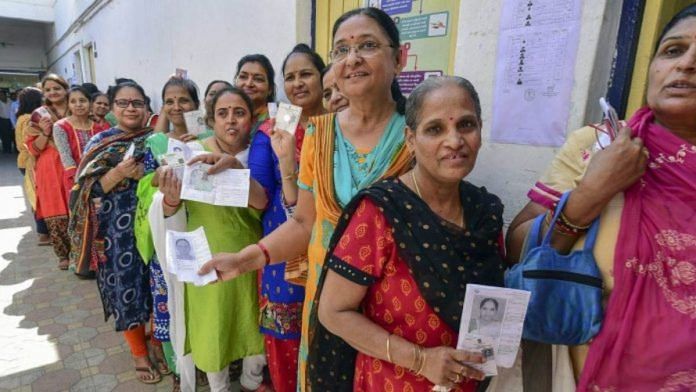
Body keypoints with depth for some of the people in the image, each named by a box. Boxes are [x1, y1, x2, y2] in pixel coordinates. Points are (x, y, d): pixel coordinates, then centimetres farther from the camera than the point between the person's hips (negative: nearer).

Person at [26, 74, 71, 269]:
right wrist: (45, 133, -14)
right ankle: (63, 255, 12)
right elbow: (34, 149, 1)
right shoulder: (39, 115, 4)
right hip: (50, 171, -1)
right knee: (56, 215, 0)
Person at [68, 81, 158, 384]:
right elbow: (87, 190, -5)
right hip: (117, 232, -1)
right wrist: (119, 173, -22)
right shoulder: (99, 143, -1)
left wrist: (146, 175, -16)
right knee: (127, 288, 7)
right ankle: (140, 353, 27)